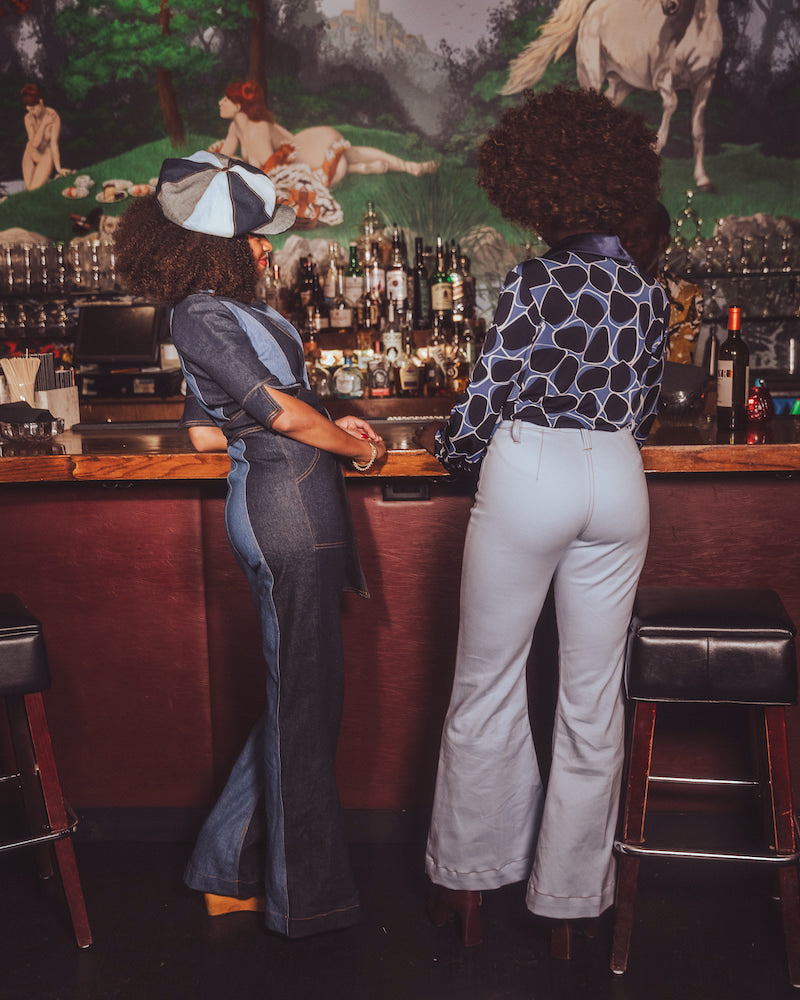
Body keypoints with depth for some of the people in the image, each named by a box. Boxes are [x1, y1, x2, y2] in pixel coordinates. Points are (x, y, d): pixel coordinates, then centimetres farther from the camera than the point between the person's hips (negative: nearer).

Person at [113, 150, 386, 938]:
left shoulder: (223, 307, 17)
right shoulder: (202, 318, -13)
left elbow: (208, 432, 19)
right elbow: (281, 412, -14)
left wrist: (321, 427, 14)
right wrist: (353, 444, 3)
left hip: (290, 506, 10)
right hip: (283, 509, -10)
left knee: (298, 695, 15)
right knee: (302, 700, 2)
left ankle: (232, 872, 28)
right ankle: (301, 897, 18)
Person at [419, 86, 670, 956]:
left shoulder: (535, 283, -11)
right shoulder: (649, 292, 5)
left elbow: (481, 409, -10)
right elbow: (642, 413, 11)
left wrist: (442, 447, 10)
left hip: (529, 477, -5)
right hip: (618, 482, 5)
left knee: (488, 685, 10)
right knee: (594, 694, 10)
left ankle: (467, 881, 22)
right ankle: (569, 898, 22)